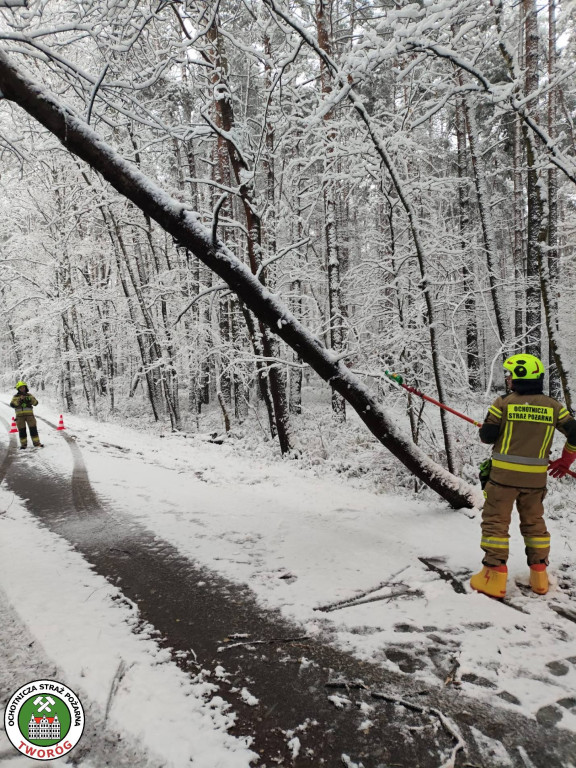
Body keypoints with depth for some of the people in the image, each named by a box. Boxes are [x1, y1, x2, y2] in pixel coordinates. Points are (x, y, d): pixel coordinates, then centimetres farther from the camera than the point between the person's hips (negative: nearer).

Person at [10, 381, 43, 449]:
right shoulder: (16, 396, 7)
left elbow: (36, 403, 0)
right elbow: (12, 404, -9)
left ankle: (36, 443, 3)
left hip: (29, 414, 0)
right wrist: (19, 400, -21)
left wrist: (30, 399, -18)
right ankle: (23, 444, 13)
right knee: (22, 430, 3)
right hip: (20, 415, 0)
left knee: (33, 429, -2)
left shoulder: (29, 395, 10)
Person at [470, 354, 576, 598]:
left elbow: (487, 435, -8)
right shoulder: (553, 406, 1)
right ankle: (539, 576, 23)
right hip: (536, 476, 4)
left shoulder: (503, 403, -9)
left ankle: (495, 577, 4)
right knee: (534, 522, 19)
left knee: (495, 521, 5)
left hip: (504, 473, -4)